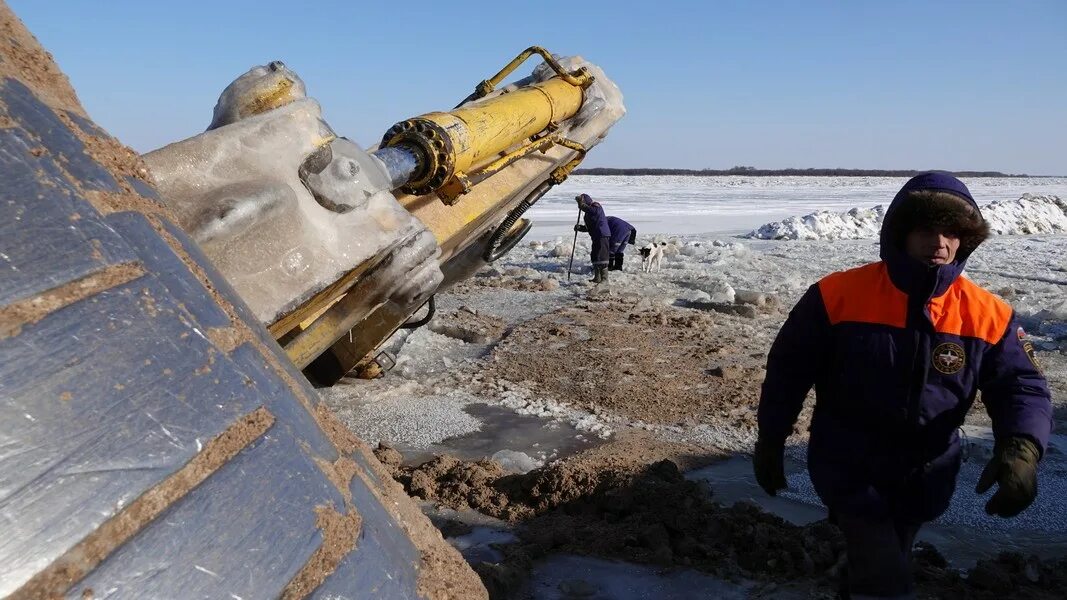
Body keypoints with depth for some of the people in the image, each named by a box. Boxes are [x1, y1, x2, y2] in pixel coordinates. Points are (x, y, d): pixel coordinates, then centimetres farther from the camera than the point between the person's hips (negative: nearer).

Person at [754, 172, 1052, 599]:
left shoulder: (987, 316, -10)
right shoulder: (838, 295, -18)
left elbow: (1021, 386, -8)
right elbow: (789, 370, -9)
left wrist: (1021, 448, -30)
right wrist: (770, 444, -3)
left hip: (923, 478, 4)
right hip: (850, 470, -4)